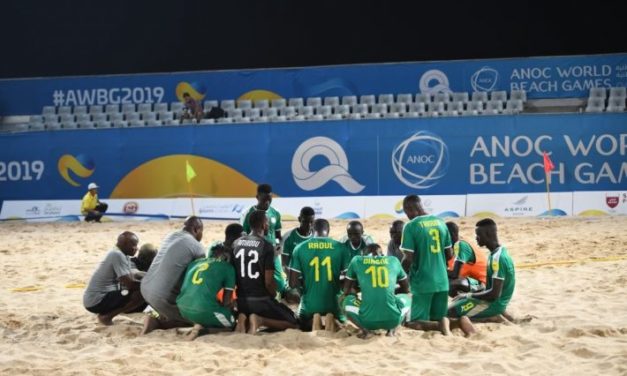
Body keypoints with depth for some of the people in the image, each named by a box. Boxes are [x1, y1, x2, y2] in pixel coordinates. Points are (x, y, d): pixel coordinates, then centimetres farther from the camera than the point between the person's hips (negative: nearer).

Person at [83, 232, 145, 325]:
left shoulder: (123, 255, 11)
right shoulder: (117, 255, -18)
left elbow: (131, 280, 12)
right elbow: (129, 284, -21)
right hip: (97, 301, -10)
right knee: (142, 293, -19)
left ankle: (105, 312, 12)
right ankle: (107, 316, -9)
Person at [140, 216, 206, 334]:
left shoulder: (171, 236, 14)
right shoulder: (196, 246, -6)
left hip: (146, 287, 8)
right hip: (163, 296, -8)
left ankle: (161, 316, 8)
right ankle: (157, 321, -5)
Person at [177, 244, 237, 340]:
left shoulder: (195, 263, 20)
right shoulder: (227, 267, 6)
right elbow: (226, 302, 7)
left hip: (183, 309, 6)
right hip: (204, 310, -6)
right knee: (232, 324, 19)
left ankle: (200, 325, 4)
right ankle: (201, 329, -5)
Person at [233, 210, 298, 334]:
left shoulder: (236, 244, 4)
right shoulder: (266, 246, -13)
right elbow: (269, 282, -14)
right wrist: (274, 296, 6)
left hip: (241, 299, 5)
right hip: (261, 300, -5)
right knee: (293, 323, 10)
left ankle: (242, 319, 1)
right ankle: (259, 320, -13)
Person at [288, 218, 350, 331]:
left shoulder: (300, 248, -5)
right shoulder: (341, 248, -5)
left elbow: (293, 283, -5)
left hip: (310, 302, 1)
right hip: (333, 301, -1)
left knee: (304, 326, 31)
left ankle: (312, 320, -6)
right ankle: (331, 317, -7)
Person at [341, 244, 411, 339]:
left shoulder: (357, 260, 13)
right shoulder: (393, 260, 17)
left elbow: (347, 291, 19)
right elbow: (406, 289, 30)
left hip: (367, 321, -1)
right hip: (393, 320, 2)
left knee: (346, 299, 28)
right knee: (406, 298, 33)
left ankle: (364, 330, 5)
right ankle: (392, 329, 9)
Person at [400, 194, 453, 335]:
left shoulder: (410, 226, -12)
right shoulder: (440, 222, 6)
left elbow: (409, 259, -14)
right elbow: (449, 253, 12)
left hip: (422, 282, -5)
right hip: (442, 280, 5)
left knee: (414, 323, 7)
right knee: (439, 317, 20)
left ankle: (441, 326, -19)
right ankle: (445, 323, -13)